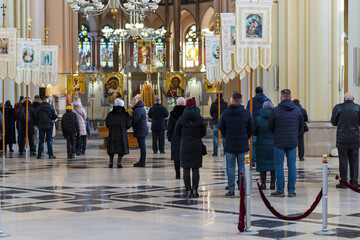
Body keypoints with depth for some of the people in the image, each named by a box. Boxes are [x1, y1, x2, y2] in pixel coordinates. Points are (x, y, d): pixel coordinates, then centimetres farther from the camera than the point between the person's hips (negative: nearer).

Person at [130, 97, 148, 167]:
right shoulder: (141, 108, 15)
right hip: (143, 130, 11)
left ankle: (142, 163, -4)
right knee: (142, 146, 15)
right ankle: (142, 161, 22)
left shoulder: (138, 110, -18)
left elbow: (135, 121, -21)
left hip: (140, 131, -11)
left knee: (142, 146, -7)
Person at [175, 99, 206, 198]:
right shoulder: (200, 119, -3)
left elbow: (177, 132, 3)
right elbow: (203, 133, 5)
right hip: (197, 146, 1)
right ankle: (195, 190, 5)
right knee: (195, 169, 5)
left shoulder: (182, 119, -5)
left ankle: (188, 190, 0)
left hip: (185, 145, -1)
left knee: (186, 169, 3)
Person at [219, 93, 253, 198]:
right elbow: (251, 129, 3)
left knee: (230, 167, 5)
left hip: (229, 145, 0)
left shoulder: (225, 113, -3)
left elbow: (221, 128, 5)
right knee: (242, 168, 7)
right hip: (243, 146, 0)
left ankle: (231, 190, 5)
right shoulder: (247, 113, -4)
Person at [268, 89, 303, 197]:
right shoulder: (297, 110, 2)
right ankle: (291, 191, 7)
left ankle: (280, 190, 5)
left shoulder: (276, 110, -8)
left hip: (279, 142, -3)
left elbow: (270, 127, 1)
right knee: (292, 166, 6)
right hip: (293, 143, 3)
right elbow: (301, 128, 9)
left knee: (279, 165, 5)